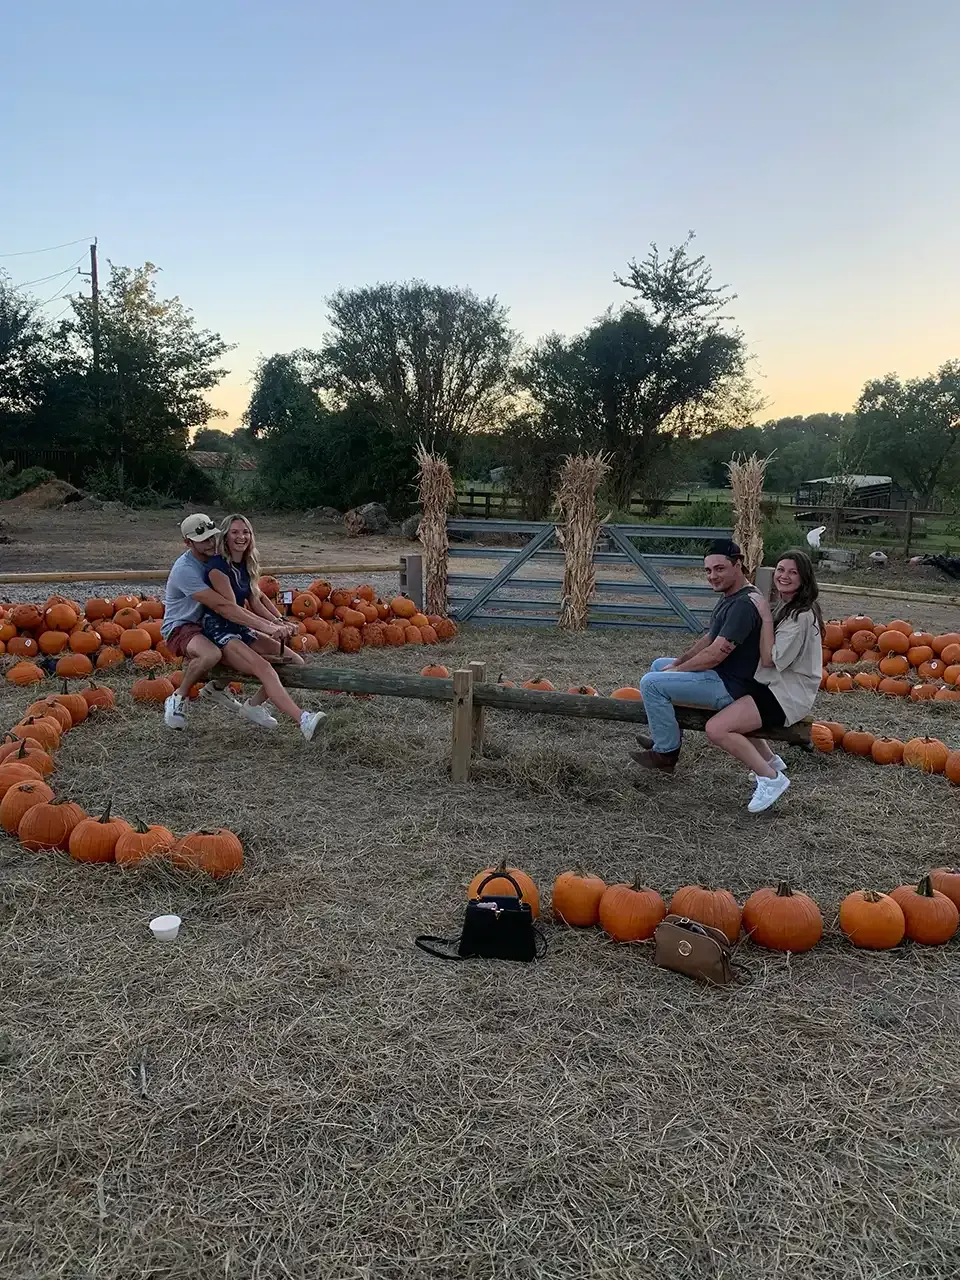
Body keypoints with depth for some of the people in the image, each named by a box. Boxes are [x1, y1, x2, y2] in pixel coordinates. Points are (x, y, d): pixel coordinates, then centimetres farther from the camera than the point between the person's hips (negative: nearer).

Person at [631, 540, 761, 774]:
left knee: (651, 683, -17)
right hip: (720, 674, 11)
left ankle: (666, 753, -4)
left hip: (730, 686, -11)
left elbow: (714, 655, -27)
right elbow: (709, 639, 18)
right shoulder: (729, 597, 10)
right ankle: (664, 737, 26)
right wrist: (678, 663, 7)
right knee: (659, 665, 23)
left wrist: (677, 669, -13)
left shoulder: (744, 605, -24)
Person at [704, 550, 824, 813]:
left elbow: (770, 659, -21)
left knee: (716, 729, -21)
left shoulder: (802, 616, -20)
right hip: (771, 684, 11)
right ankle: (770, 761, 23)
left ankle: (771, 778, -8)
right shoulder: (784, 607, 11)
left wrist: (766, 618, -20)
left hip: (787, 695, -11)